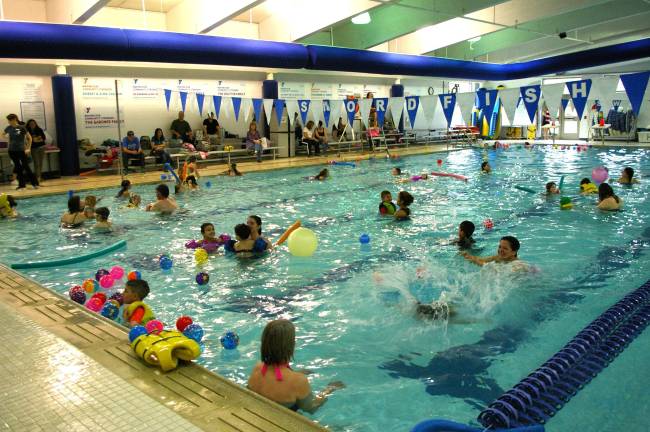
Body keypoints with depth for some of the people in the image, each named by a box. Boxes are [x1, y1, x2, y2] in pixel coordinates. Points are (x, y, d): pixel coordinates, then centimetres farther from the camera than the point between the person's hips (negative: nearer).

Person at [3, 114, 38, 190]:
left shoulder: (22, 128, -9)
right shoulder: (9, 128, 4)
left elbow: (29, 138, -4)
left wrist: (29, 148, -7)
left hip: (21, 150, -4)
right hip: (12, 151, 4)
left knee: (26, 167, -3)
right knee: (18, 167, 8)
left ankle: (35, 183, 6)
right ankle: (21, 185, 13)